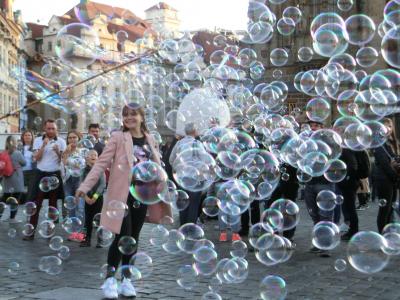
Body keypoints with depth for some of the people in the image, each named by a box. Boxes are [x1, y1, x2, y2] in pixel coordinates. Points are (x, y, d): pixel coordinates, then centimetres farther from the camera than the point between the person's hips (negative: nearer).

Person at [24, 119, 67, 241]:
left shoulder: (61, 142, 0)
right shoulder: (38, 140, 2)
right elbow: (36, 158, -7)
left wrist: (58, 151, -20)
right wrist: (44, 145, -18)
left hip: (55, 175, 0)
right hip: (41, 174, 0)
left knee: (53, 204, 7)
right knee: (36, 204, -2)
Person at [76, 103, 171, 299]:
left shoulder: (149, 139, 9)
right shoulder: (118, 137, -5)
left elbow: (155, 167, 14)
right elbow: (102, 163, -10)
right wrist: (85, 185, -18)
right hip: (122, 195, -4)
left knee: (133, 238, 8)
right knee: (123, 237, -9)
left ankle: (126, 279, 18)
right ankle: (110, 279, 6)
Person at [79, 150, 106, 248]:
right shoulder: (85, 170, 5)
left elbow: (102, 184, -9)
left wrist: (95, 196, -15)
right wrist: (85, 196, -11)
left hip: (98, 197, -3)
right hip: (88, 198, 3)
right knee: (88, 219, 7)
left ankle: (100, 240, 1)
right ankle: (87, 240, 14)